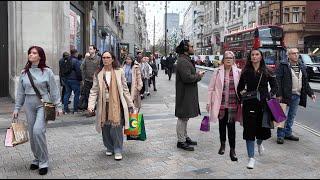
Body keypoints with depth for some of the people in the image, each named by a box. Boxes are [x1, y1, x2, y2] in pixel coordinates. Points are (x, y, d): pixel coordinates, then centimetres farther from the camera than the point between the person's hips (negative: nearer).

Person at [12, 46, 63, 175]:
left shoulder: (47, 71, -4)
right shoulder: (24, 72, 7)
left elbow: (54, 90, -1)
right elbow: (20, 92, 12)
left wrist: (58, 106, -3)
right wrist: (17, 108, 10)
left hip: (43, 104, -4)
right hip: (29, 105, 5)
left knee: (38, 130, -19)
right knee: (32, 133, 8)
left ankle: (43, 162, -6)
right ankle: (37, 159, 25)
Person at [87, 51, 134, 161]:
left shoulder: (119, 72, 3)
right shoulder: (98, 74, 5)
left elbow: (125, 89, 7)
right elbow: (94, 91, 3)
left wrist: (130, 104, 8)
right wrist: (91, 105, -9)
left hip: (116, 104, -2)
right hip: (103, 105, 2)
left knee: (116, 128, -7)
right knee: (105, 128, 7)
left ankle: (118, 151, 7)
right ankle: (109, 148, 27)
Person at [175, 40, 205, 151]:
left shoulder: (186, 60, 17)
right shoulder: (183, 61, -19)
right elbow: (187, 77, -27)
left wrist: (197, 74, 5)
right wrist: (198, 76, -12)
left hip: (188, 93, 11)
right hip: (184, 94, -11)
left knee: (185, 117, 18)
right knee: (182, 117, -3)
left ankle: (185, 137, 29)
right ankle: (181, 141, 5)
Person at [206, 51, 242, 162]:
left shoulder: (238, 72, -1)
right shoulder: (218, 72, 1)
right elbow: (211, 88, 4)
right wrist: (209, 102, 3)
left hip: (233, 104, -1)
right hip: (220, 103, 1)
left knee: (231, 126, -4)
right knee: (222, 125, 15)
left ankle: (232, 150, 6)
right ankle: (222, 144, 36)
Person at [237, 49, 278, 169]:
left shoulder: (267, 72, 3)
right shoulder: (245, 72, 4)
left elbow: (275, 86, 8)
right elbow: (239, 88, 14)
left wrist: (271, 95, -8)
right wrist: (241, 94, 0)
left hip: (263, 104, 1)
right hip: (249, 104, 0)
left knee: (263, 128, 8)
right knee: (249, 129, -2)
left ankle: (259, 143, 46)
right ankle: (251, 158, 7)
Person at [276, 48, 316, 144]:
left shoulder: (302, 67, 14)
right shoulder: (283, 66, -6)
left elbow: (305, 82, 19)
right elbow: (278, 81, -11)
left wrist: (311, 93, 12)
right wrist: (279, 94, -17)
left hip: (297, 96, 6)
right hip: (286, 95, -6)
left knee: (292, 116, 13)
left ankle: (288, 133, 24)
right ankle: (280, 136, 5)